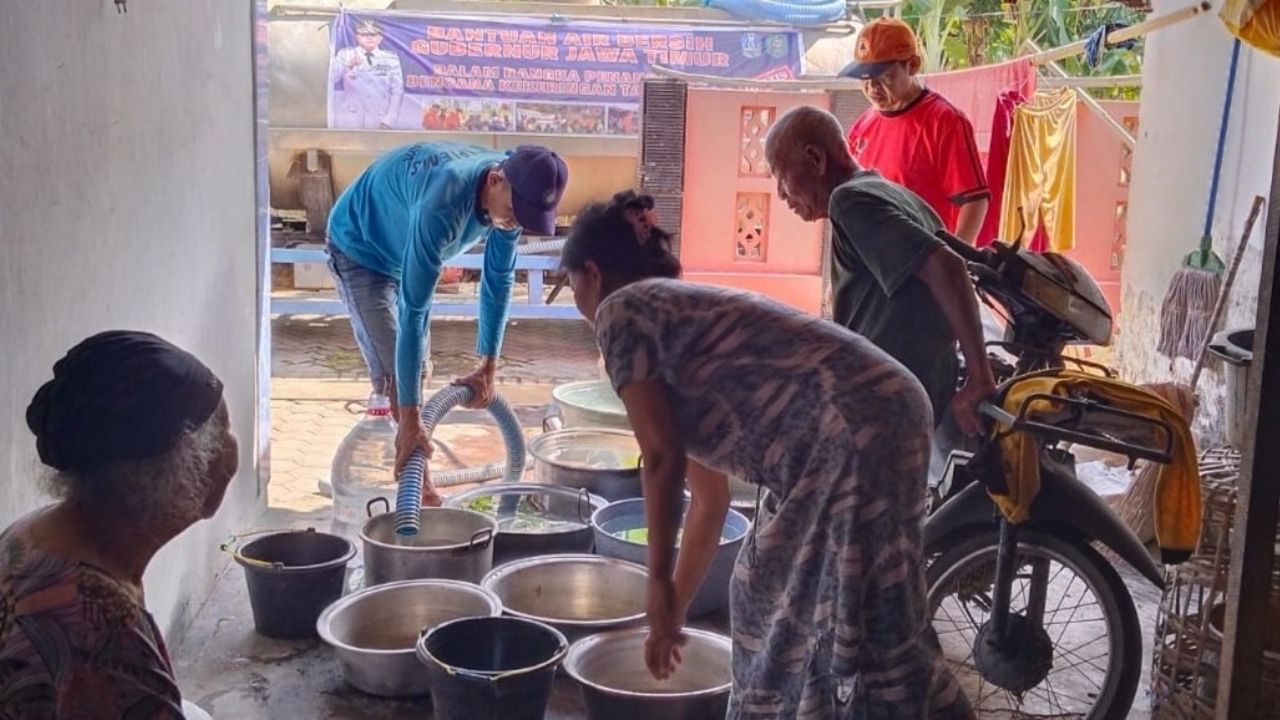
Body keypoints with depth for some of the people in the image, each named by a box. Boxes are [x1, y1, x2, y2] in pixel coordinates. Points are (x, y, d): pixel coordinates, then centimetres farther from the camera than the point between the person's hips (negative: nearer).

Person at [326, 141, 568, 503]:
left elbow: (499, 280, -9)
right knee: (393, 371, -14)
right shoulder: (443, 206, -44)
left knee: (413, 366, 10)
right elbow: (413, 312, -43)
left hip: (402, 250, 7)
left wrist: (488, 368, -10)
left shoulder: (512, 193, -21)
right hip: (361, 250, -7)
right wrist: (410, 418, -43)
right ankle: (418, 491, -7)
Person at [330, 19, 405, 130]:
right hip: (349, 121, 0)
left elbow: (397, 91, 5)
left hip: (379, 123, 0)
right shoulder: (345, 55, 6)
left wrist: (389, 120, -4)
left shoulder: (391, 59, 7)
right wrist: (348, 67, -22)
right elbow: (329, 81, -5)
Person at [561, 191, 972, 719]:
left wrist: (659, 580, 2)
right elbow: (709, 495, 29)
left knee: (866, 637, -1)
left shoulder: (621, 311, 2)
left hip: (857, 431, -10)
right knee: (773, 599, 21)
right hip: (846, 434, 10)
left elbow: (663, 458, -7)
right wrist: (675, 610, 34)